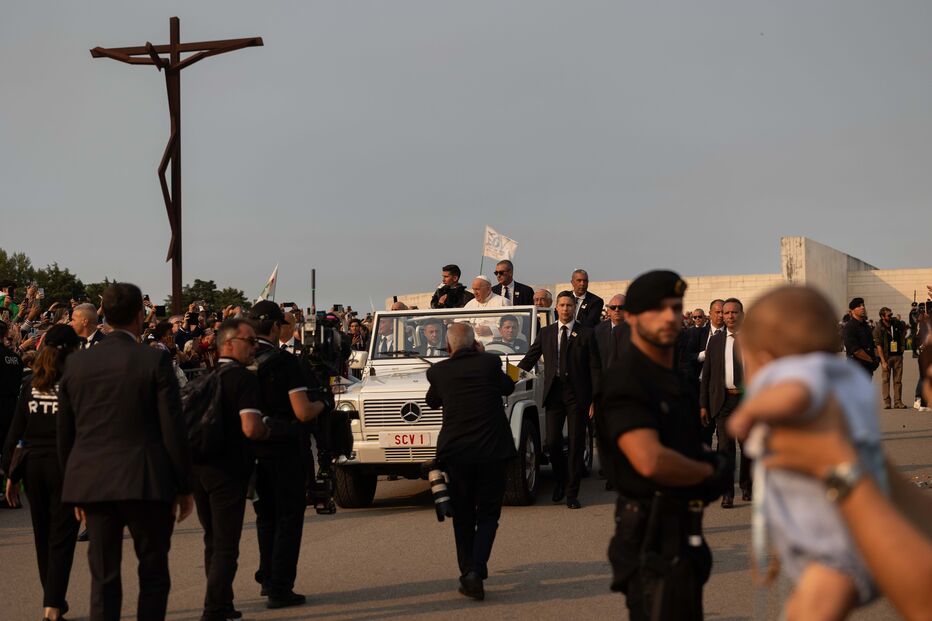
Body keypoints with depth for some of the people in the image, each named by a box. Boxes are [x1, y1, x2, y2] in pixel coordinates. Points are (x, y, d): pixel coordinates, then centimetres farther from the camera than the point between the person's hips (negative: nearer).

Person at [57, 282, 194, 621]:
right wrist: (184, 486, 0)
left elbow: (64, 433, 10)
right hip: (145, 481, -4)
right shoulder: (155, 361, -7)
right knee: (153, 574, 7)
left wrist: (75, 486, 19)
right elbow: (173, 430, -8)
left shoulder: (76, 363, 6)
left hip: (92, 483, 4)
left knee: (103, 577, 9)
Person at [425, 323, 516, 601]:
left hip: (455, 451, 1)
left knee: (462, 516, 15)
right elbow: (508, 388, 17)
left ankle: (468, 573, 17)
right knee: (487, 514, 7)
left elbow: (432, 401, 20)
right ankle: (476, 570, -11)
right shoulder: (490, 362, -3)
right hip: (493, 450, -1)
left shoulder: (438, 371, -1)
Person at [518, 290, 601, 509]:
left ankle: (572, 493, 6)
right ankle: (560, 480, 24)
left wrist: (595, 400, -6)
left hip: (577, 396, -2)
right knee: (552, 442, -1)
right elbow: (529, 359, 14)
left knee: (576, 444, 0)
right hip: (554, 394, 2)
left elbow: (595, 368, 1)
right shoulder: (545, 333, 11)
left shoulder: (585, 334, 3)